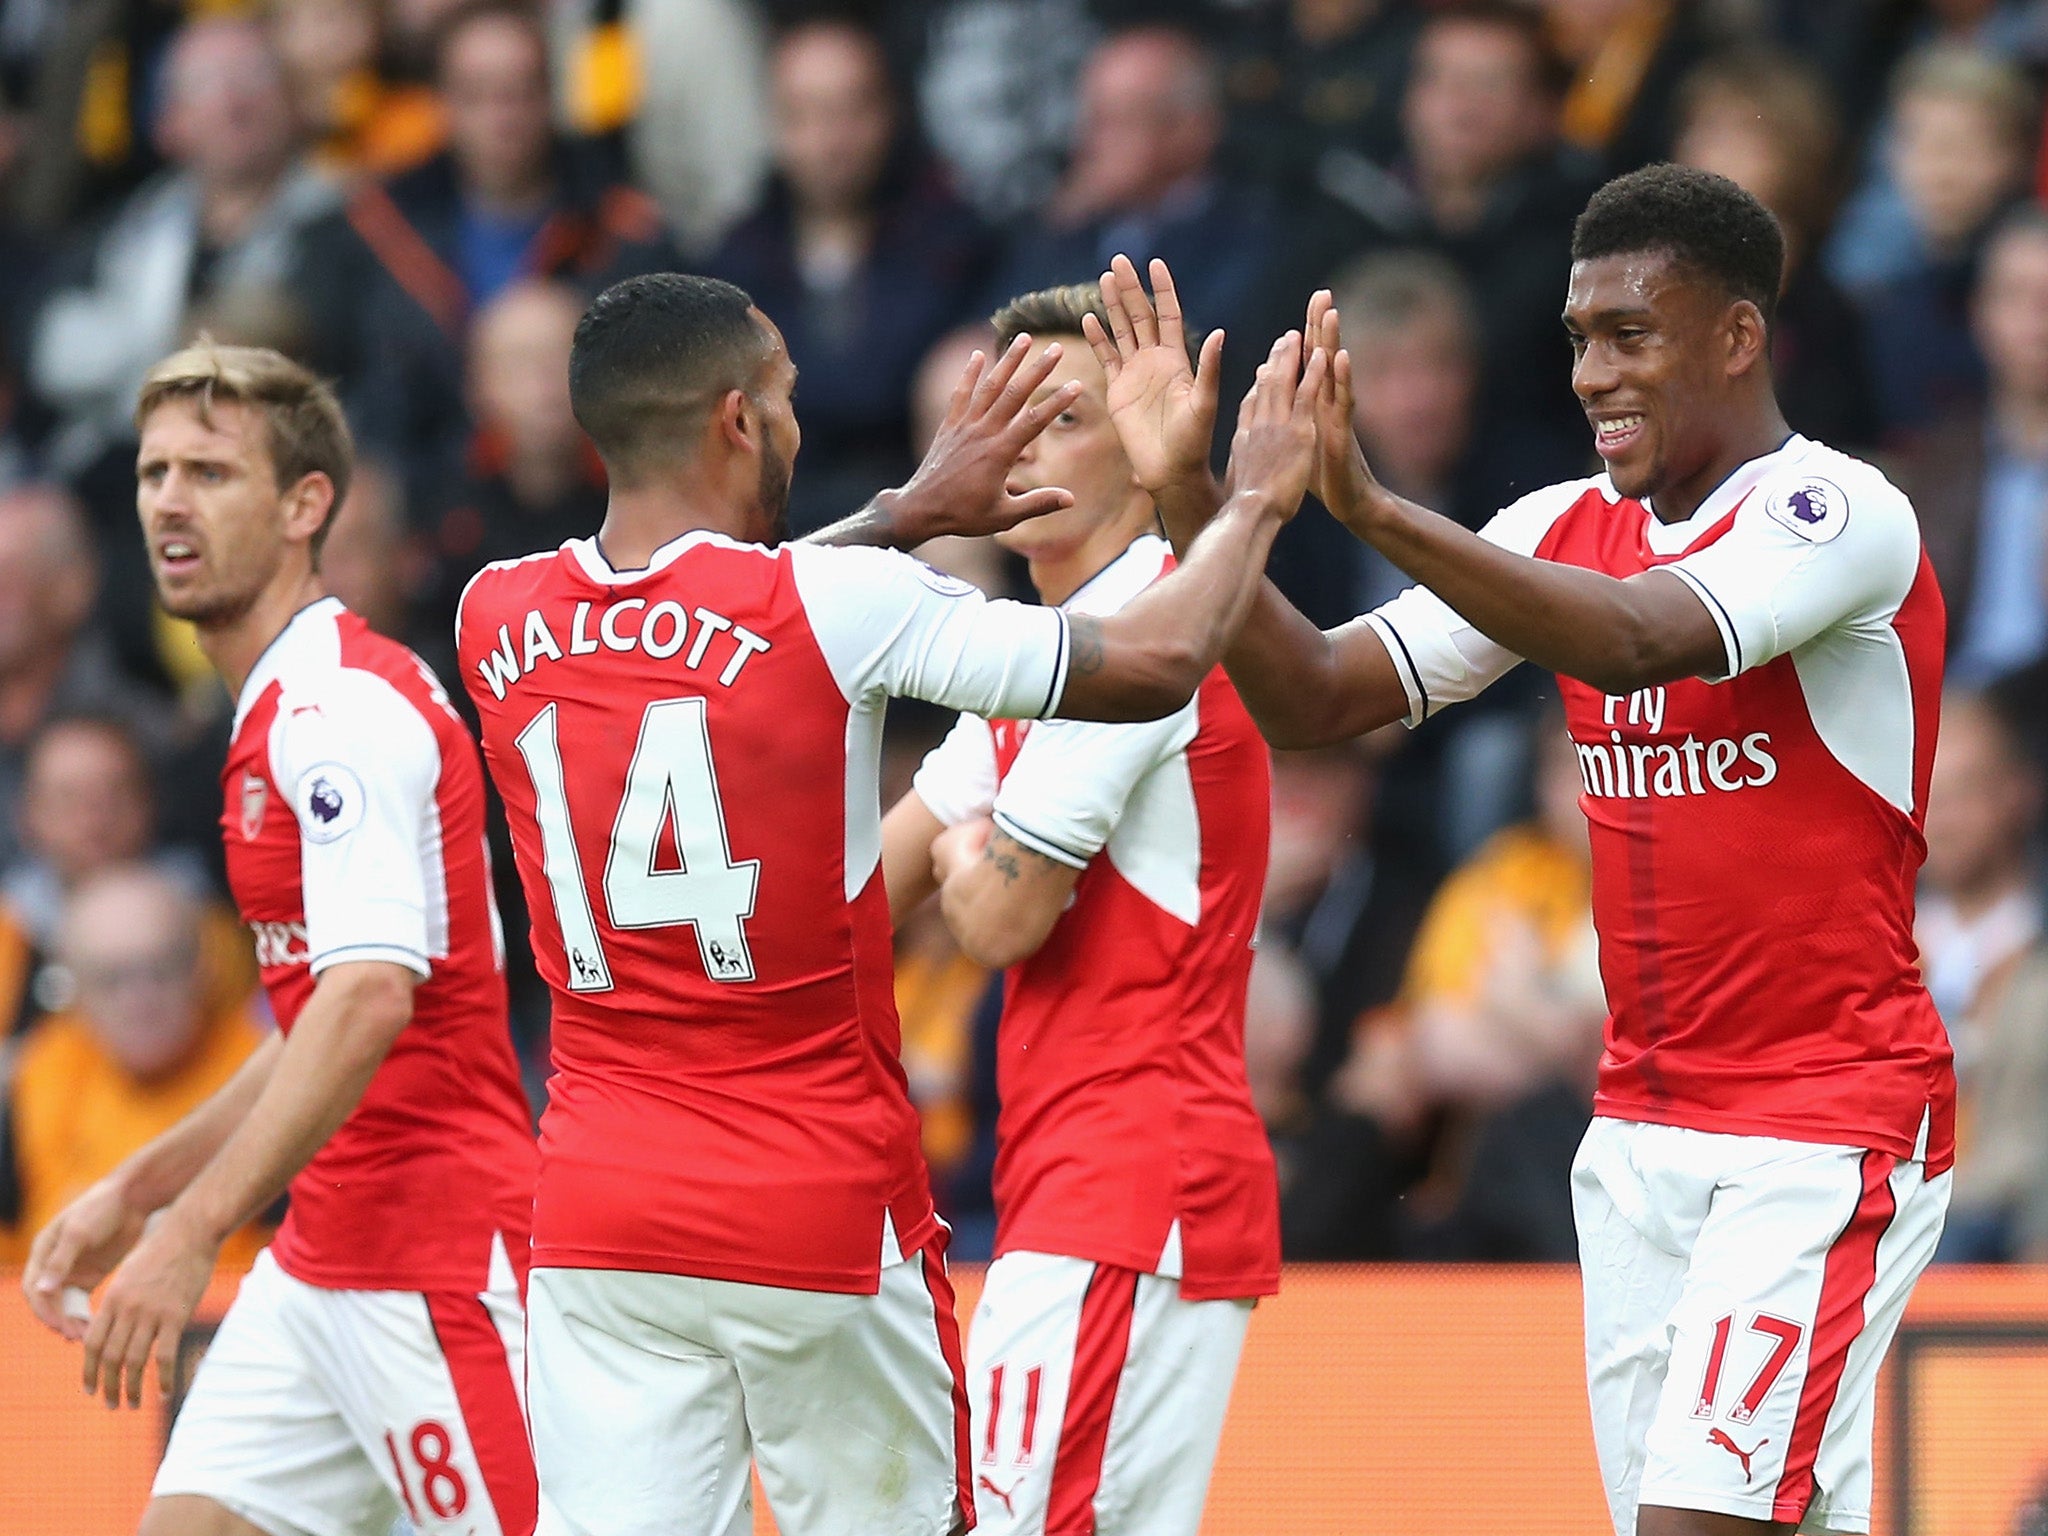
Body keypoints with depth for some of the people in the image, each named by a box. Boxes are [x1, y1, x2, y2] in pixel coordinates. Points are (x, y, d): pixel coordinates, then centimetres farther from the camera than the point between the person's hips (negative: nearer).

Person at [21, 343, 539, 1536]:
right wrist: (137, 1193, 23)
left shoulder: (347, 707, -15)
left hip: (434, 1259, -10)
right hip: (321, 1262, 10)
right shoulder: (282, 711, 17)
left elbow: (370, 999, -27)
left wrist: (193, 1228, -30)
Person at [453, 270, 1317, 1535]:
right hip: (828, 1215, -3)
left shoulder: (500, 621, 3)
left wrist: (908, 516, 30)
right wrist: (1256, 502, 12)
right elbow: (1154, 663, -5)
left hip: (594, 1224, 3)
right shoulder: (840, 609, -11)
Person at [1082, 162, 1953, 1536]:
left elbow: (1638, 641, -30)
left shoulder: (1843, 513, -12)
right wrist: (1191, 496, -7)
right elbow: (1315, 701, 7)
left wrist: (1373, 508, -38)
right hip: (1642, 1133, 7)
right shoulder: (1566, 532, 10)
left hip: (1828, 1129, -7)